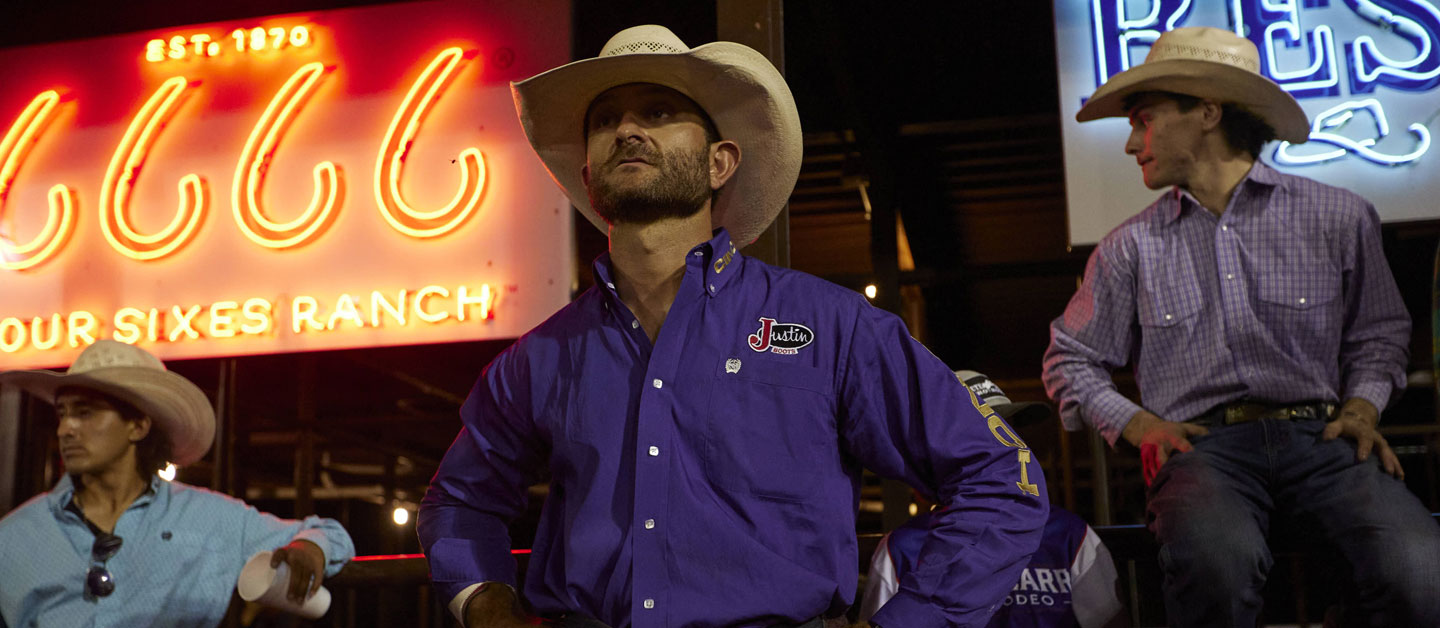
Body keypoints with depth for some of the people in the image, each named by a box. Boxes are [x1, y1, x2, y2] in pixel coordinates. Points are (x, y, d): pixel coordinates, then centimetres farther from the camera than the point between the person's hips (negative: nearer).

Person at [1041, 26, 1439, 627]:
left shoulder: (1339, 217, 12)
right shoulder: (1131, 247, 13)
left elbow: (1377, 331, 21)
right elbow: (1071, 359, 17)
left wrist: (1361, 406, 1)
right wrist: (1139, 424, 1)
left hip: (1320, 438, 1)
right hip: (1203, 445, -1)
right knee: (1216, 559, -37)